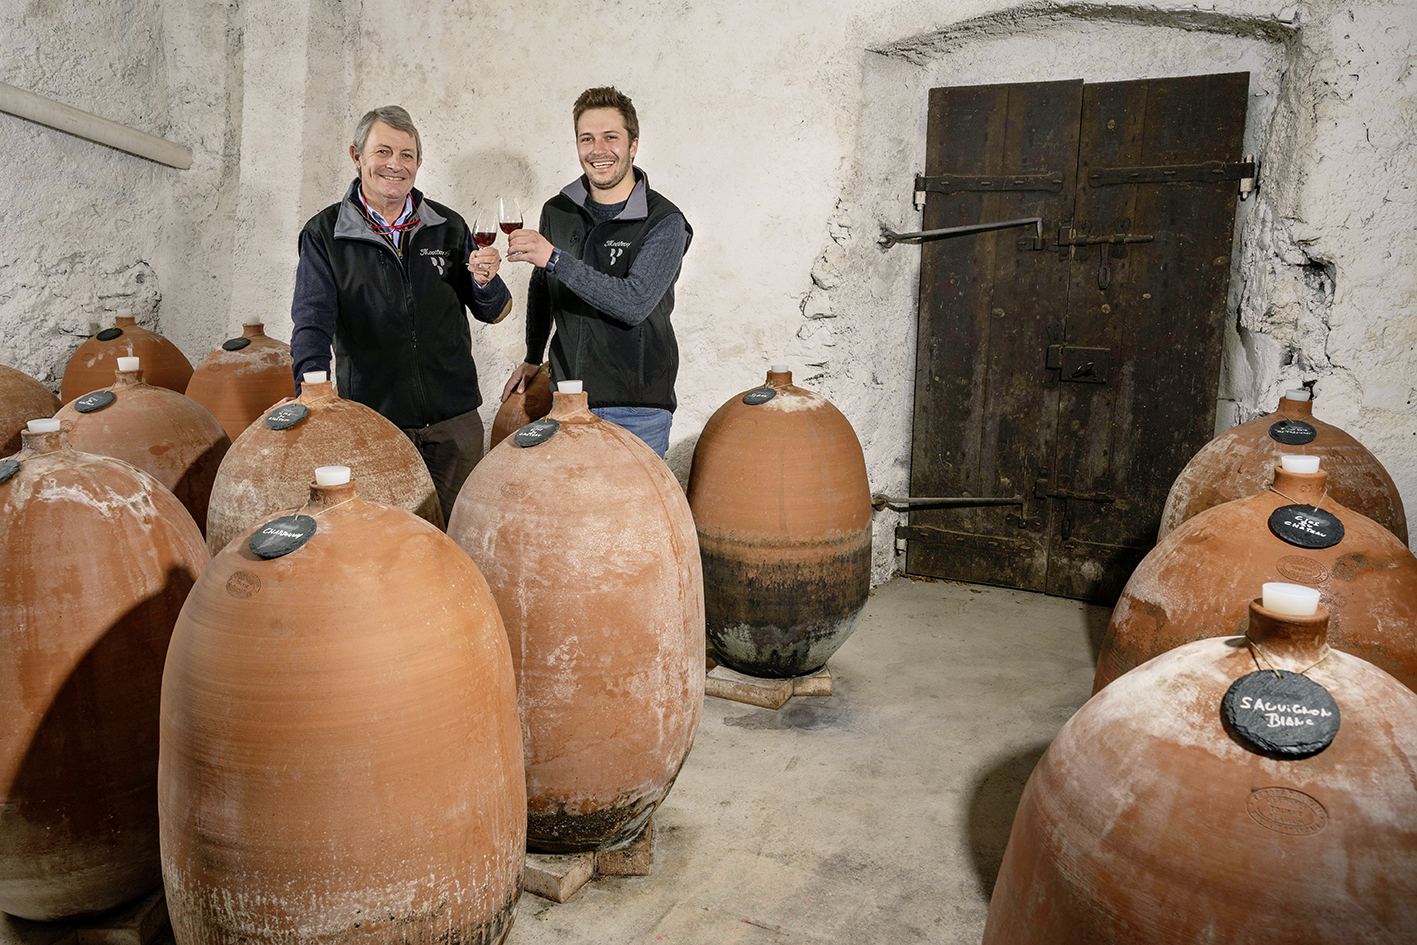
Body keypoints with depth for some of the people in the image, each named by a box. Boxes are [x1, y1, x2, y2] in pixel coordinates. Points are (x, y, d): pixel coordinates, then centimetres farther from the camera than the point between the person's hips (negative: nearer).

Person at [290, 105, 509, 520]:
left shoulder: (449, 227, 7)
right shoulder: (324, 234, 2)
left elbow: (494, 314, 10)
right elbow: (313, 321, -5)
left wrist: (486, 283, -13)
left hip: (454, 422, 2)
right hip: (372, 421, -1)